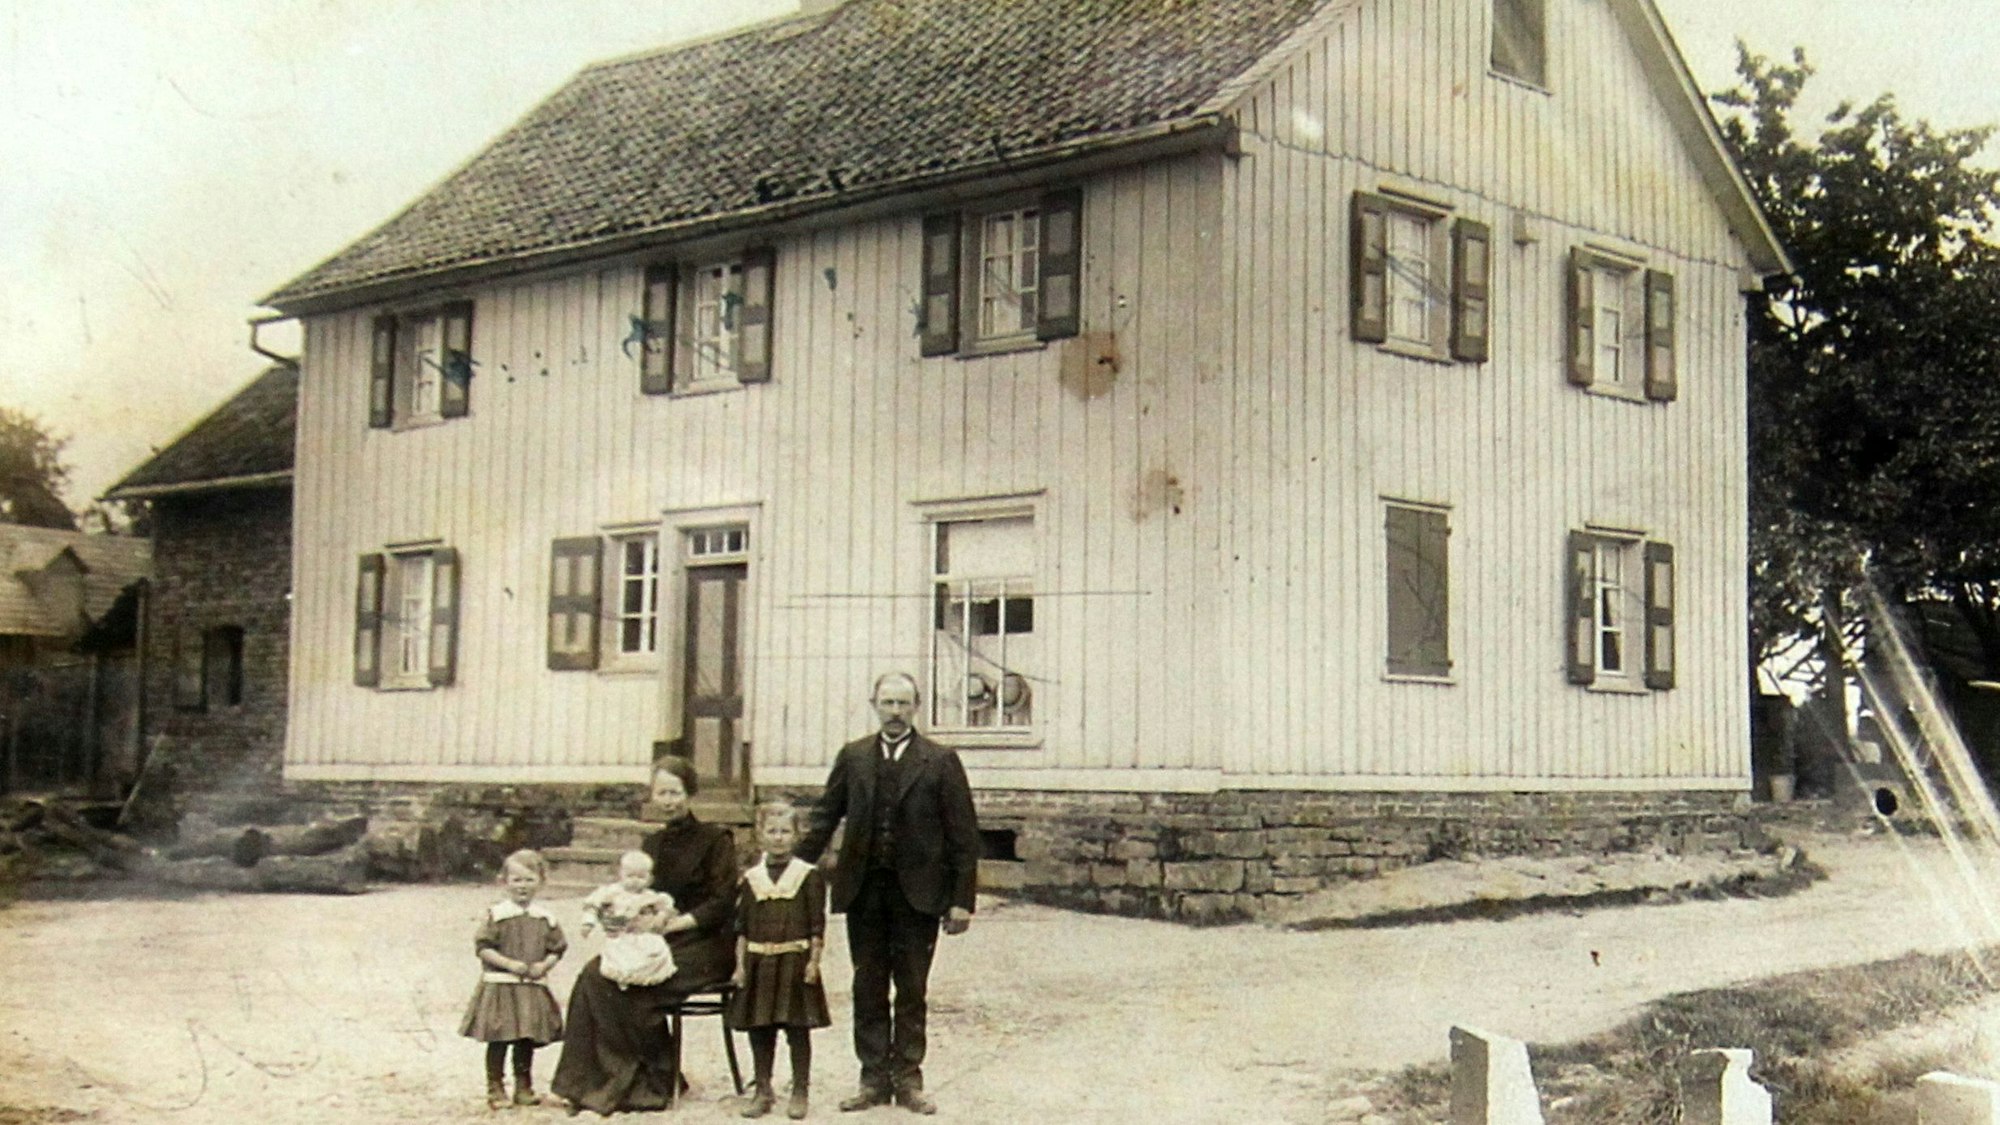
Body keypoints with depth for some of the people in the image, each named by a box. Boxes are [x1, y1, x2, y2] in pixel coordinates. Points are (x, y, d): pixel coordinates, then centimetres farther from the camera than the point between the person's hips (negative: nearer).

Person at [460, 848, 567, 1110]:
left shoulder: (546, 917, 6)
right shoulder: (496, 914, -6)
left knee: (527, 1040, 10)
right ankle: (495, 1088, 9)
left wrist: (544, 965, -7)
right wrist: (509, 964, -17)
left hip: (533, 989, 4)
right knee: (498, 1040, -1)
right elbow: (483, 946, -8)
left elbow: (557, 949, 12)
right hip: (499, 986, -4)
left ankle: (524, 1087, 21)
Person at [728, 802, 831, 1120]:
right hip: (759, 962, 3)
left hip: (795, 962, -3)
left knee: (798, 1029, 2)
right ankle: (762, 1091, 19)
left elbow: (817, 925, -2)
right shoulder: (751, 879, 6)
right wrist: (740, 964, 2)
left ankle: (800, 1092, 12)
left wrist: (813, 961, -8)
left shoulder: (808, 876, -1)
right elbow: (741, 927, 8)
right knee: (759, 1029, 7)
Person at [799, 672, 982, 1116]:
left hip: (917, 892, -2)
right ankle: (874, 1078, 14)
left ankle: (907, 1079, 12)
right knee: (868, 988, 7)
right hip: (863, 891, 2)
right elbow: (824, 817, 10)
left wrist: (962, 899, -6)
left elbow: (964, 835, -2)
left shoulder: (941, 762, -1)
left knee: (912, 990, 4)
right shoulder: (853, 758, 7)